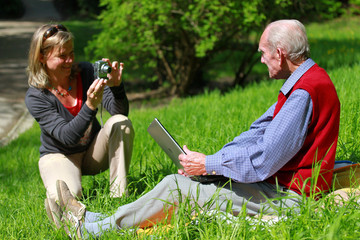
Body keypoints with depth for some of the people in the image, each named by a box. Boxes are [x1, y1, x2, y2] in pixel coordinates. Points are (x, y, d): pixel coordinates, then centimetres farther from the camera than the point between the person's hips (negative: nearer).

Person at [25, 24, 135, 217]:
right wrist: (90, 106, -44)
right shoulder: (35, 97, -19)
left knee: (121, 122, -26)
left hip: (94, 151, 4)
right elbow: (67, 137, -29)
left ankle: (119, 195, -19)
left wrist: (116, 86, -36)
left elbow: (120, 111, -15)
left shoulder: (86, 72, -11)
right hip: (59, 156, -4)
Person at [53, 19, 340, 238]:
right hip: (281, 182, 10)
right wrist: (212, 159, 5)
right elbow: (261, 131, 15)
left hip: (286, 196, -10)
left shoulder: (305, 92, -23)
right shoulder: (307, 79, 12)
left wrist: (209, 164, -14)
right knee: (187, 180, 9)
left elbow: (264, 160, -26)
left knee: (176, 186, -9)